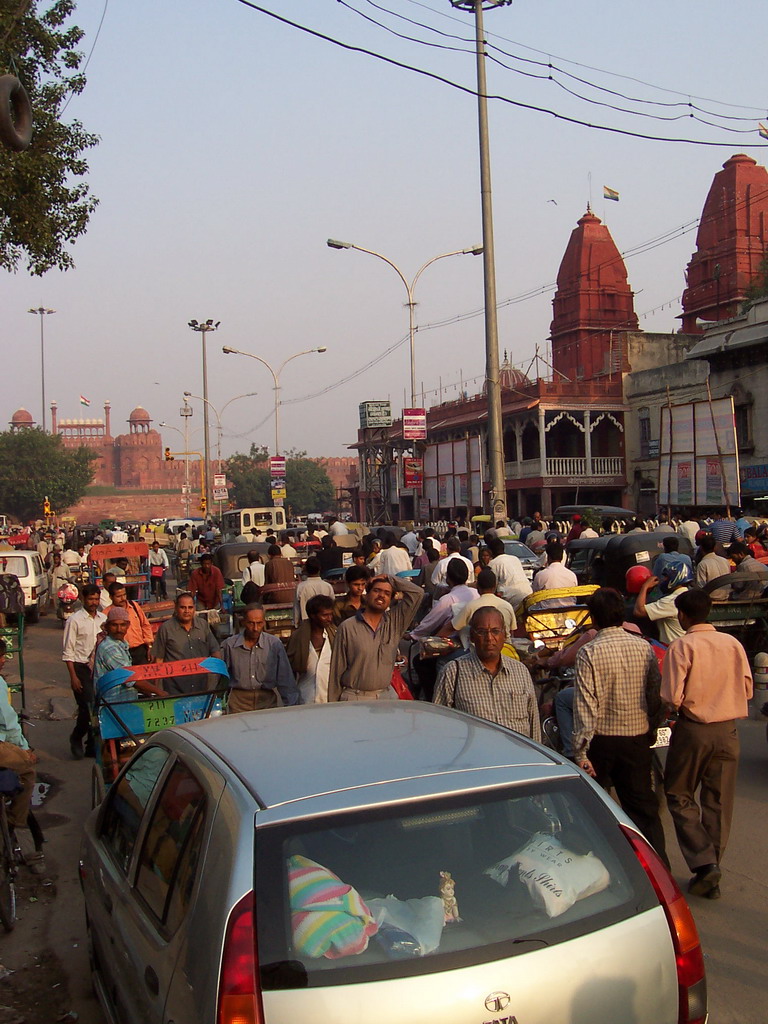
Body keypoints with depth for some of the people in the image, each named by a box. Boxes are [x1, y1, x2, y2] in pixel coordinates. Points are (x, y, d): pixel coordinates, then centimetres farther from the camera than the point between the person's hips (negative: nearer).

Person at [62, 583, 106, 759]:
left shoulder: (103, 618, 10)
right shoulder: (75, 620, -5)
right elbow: (68, 651, -6)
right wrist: (73, 677, -11)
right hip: (81, 667, -5)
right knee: (87, 707, -9)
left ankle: (93, 746, 17)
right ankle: (76, 738, 17)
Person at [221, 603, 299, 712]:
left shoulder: (275, 644, 0)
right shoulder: (229, 645, 1)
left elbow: (285, 678, 5)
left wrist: (293, 707, 3)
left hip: (267, 700, 0)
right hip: (239, 703, 0)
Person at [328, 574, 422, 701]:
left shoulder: (394, 623, 6)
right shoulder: (347, 627, -2)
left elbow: (417, 593, 1)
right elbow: (337, 670, 0)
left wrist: (389, 579, 5)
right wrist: (333, 706, -1)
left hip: (387, 696, 3)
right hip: (355, 699, -3)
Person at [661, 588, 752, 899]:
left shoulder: (682, 646, -14)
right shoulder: (733, 643, 0)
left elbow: (672, 698, -17)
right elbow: (747, 689, 5)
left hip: (693, 730, -4)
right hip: (728, 731, 4)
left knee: (679, 796, 11)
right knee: (719, 802, 12)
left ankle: (703, 863, -2)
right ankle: (711, 872, 18)